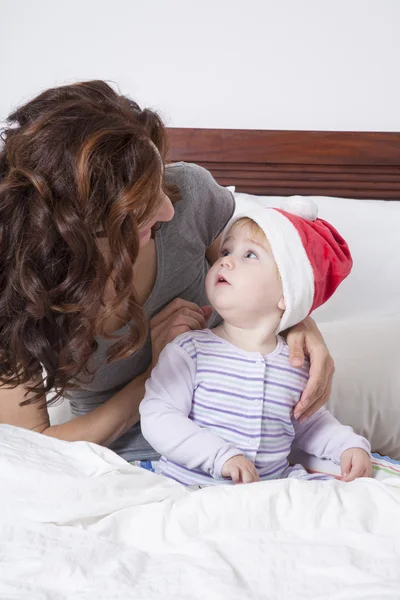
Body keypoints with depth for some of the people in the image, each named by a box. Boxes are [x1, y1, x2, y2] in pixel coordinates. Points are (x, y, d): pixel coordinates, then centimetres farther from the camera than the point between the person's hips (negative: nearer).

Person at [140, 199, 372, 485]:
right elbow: (157, 417, -17)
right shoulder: (190, 351, -11)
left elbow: (310, 422, 20)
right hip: (190, 485, -2)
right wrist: (219, 454, -27)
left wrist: (350, 444, 3)